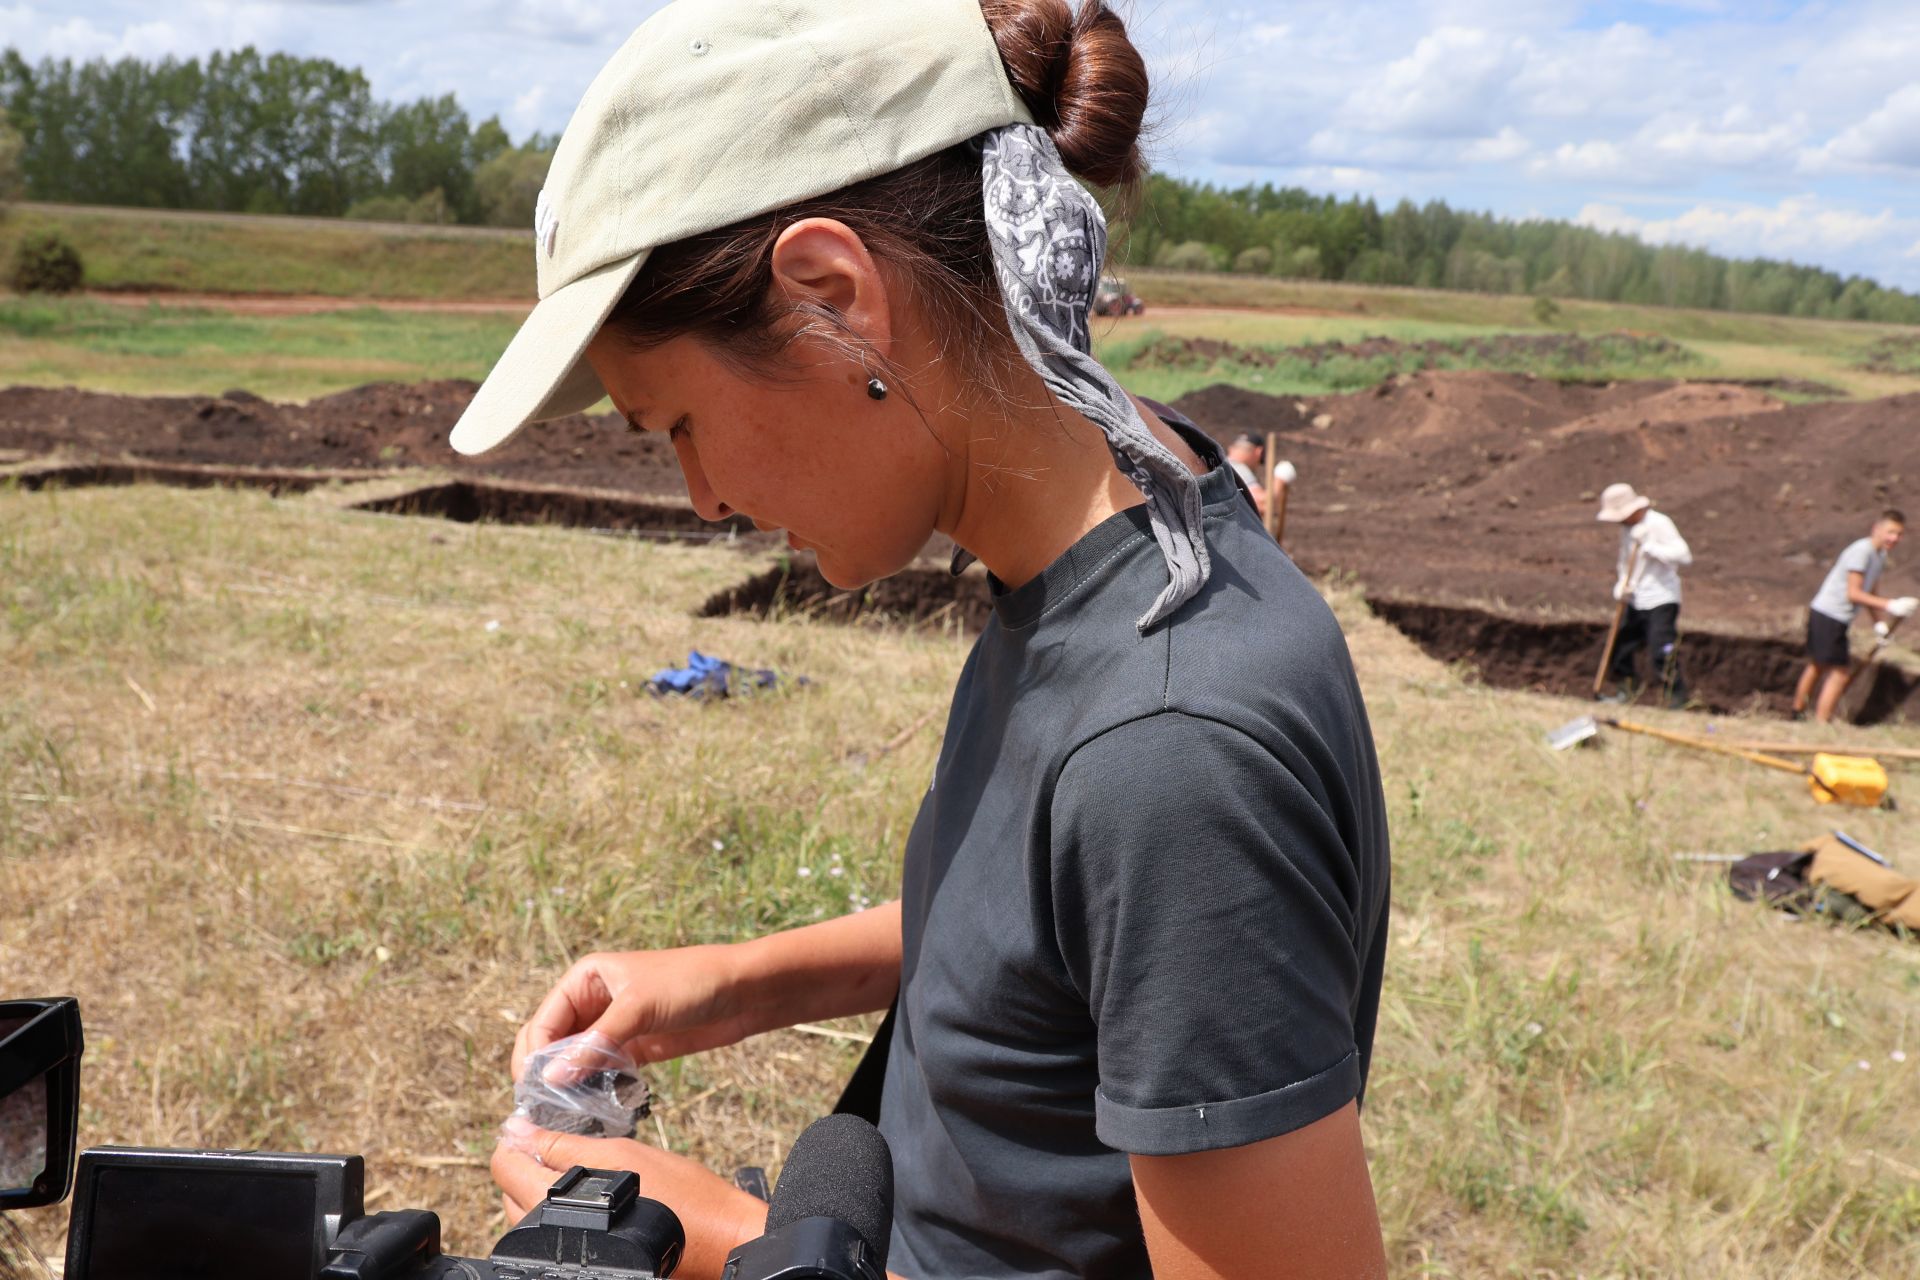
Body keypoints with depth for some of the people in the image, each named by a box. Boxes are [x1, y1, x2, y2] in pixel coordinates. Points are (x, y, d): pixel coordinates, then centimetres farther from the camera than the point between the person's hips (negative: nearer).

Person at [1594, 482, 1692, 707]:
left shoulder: (1659, 524, -15)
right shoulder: (1627, 528, 9)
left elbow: (1684, 556, -24)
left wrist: (1649, 546, -24)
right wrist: (1620, 584, 3)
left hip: (1661, 601, -8)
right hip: (1635, 602, 8)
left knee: (1661, 655, -11)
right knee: (1621, 648, 12)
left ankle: (1678, 701, 1)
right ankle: (1624, 693, 29)